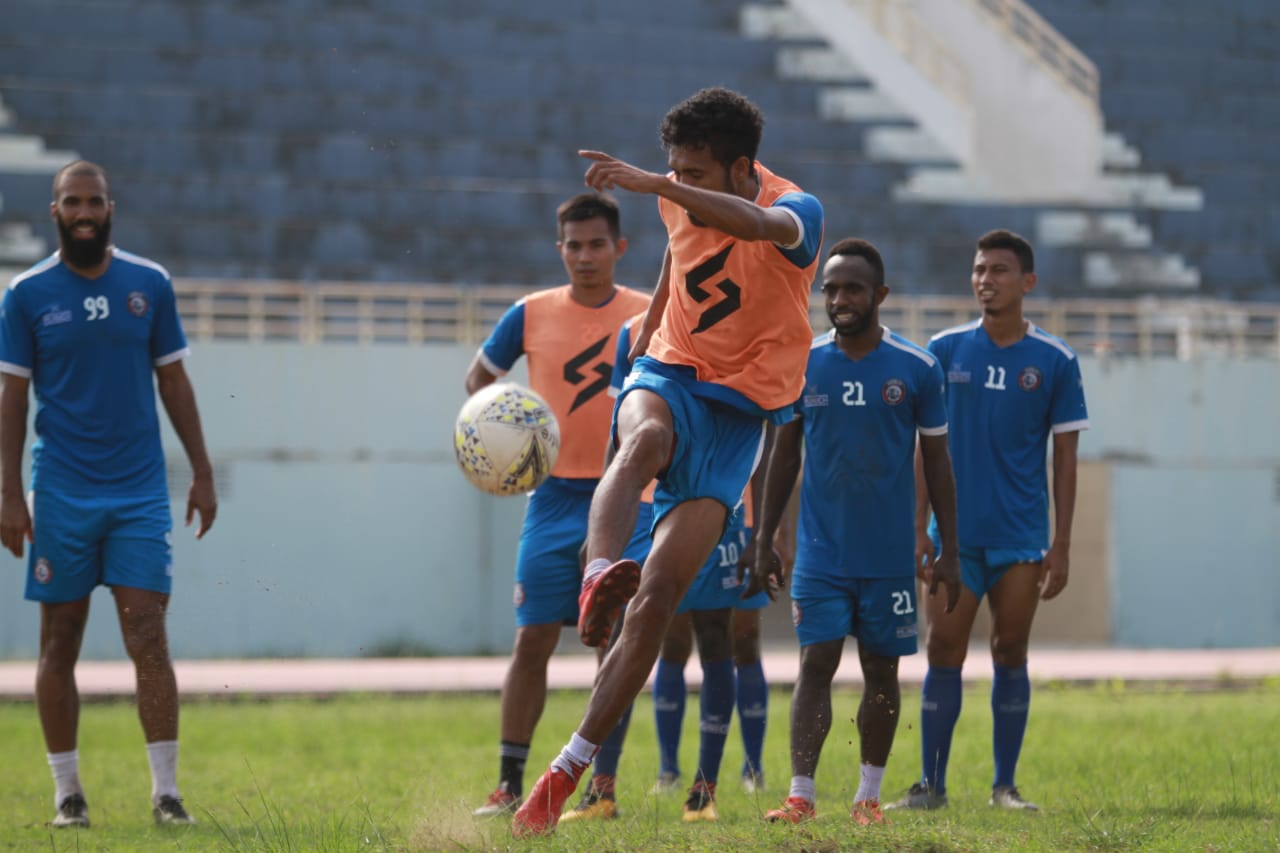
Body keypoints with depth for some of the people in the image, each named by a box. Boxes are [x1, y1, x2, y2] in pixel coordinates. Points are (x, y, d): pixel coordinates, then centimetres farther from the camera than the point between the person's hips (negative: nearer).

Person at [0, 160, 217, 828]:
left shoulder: (150, 284, 5)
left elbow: (173, 381, 11)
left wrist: (202, 473, 7)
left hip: (140, 494, 0)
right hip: (61, 493, 0)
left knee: (148, 638, -7)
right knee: (60, 642, 4)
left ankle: (166, 790, -5)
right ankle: (67, 790, 12)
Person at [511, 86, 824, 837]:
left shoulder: (798, 212, -16)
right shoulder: (683, 205, 2)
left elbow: (760, 224, -42)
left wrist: (650, 183, -52)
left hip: (739, 409, -4)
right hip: (670, 375, 4)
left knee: (657, 602, -13)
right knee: (644, 441, -38)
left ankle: (571, 768, -10)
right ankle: (599, 575, -64)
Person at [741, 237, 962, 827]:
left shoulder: (917, 369, -2)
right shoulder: (801, 364, 1)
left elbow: (936, 462, 4)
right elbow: (784, 454, 8)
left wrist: (949, 552, 1)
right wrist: (764, 540, 5)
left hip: (891, 553, 0)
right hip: (821, 551, 0)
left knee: (881, 670, 7)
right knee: (816, 663, -8)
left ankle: (869, 796, 17)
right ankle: (800, 795, -10)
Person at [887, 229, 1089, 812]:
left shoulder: (1055, 361, 1)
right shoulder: (945, 351, 4)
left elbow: (1065, 458, 4)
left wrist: (1061, 546, -1)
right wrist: (918, 530, 2)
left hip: (1020, 538, -1)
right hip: (955, 534, 1)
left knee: (1011, 654, 2)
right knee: (944, 651, -2)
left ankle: (1005, 786, 10)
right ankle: (931, 785, 3)